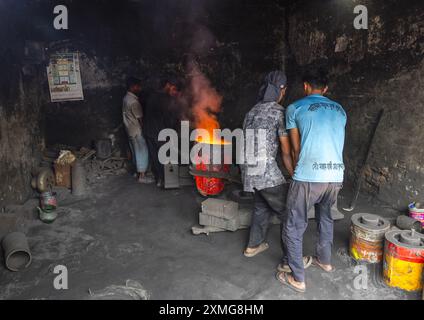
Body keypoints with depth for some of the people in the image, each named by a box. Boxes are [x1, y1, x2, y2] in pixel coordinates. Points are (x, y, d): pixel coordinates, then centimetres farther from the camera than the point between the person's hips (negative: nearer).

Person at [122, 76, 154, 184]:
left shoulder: (126, 98, 7)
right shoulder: (133, 101, -24)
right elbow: (140, 119, -18)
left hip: (130, 130, 10)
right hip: (136, 131, -10)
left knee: (136, 151, 18)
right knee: (142, 152, -1)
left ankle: (138, 172, 30)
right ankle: (141, 176, 6)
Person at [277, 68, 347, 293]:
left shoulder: (295, 108, 3)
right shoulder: (339, 110, 17)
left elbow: (296, 148, 8)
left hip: (308, 177, -6)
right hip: (336, 176, 6)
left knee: (293, 227, 8)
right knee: (325, 216, 29)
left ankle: (297, 278, 15)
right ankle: (324, 260, 45)